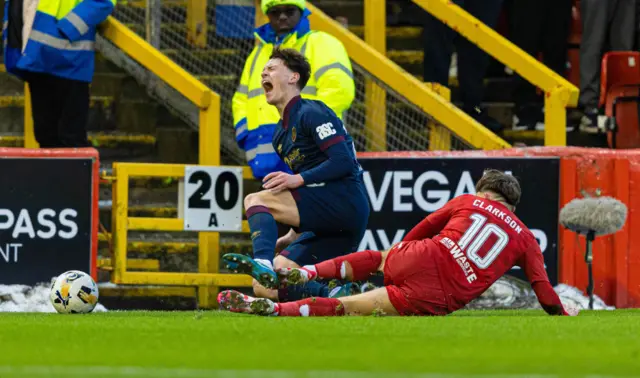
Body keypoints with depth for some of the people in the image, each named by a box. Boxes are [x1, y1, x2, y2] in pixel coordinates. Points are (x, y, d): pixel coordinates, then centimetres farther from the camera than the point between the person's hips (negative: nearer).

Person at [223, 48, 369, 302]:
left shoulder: (311, 113, -5)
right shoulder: (280, 134, 23)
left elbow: (344, 162, -17)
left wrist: (298, 179, -25)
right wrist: (293, 236, 21)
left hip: (345, 202, -9)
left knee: (255, 200, -20)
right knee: (266, 287, -1)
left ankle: (263, 263, -46)